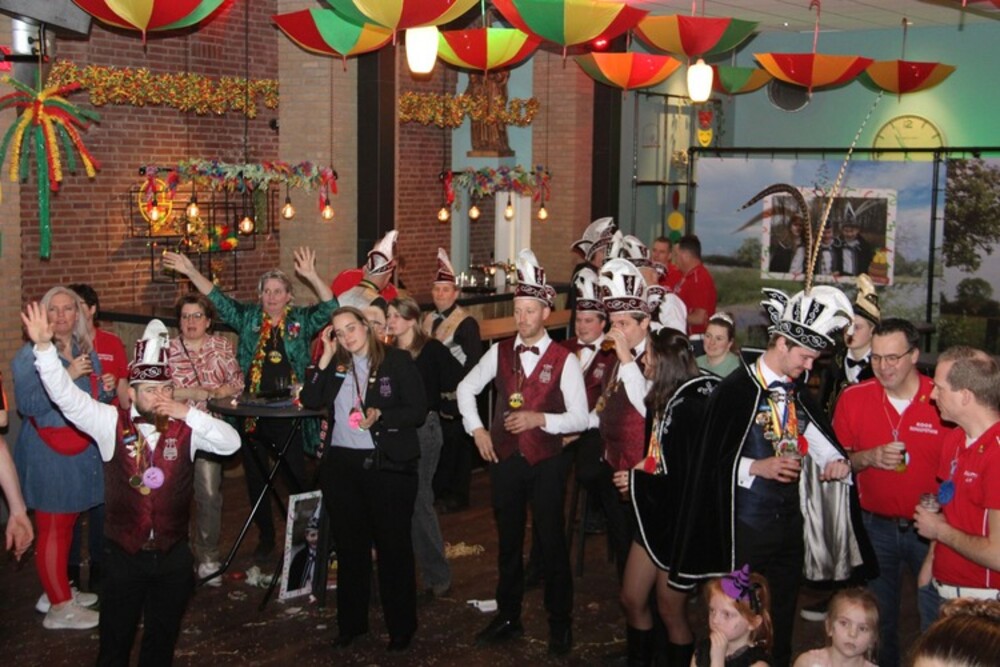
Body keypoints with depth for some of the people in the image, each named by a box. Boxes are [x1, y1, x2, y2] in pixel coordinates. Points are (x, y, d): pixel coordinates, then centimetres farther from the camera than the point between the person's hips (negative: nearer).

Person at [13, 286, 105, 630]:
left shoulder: (86, 352, 11)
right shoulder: (31, 354, -9)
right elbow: (26, 404, -19)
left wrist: (104, 387, -2)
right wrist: (67, 376, -23)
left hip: (81, 449, 7)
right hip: (47, 451, -7)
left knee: (67, 523, 13)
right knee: (52, 526, -3)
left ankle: (57, 590, 25)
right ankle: (59, 607, 1)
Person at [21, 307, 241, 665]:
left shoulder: (185, 427, -3)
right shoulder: (112, 423, -5)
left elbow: (231, 443, -11)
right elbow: (66, 395, -14)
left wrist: (189, 412, -19)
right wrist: (44, 346, -27)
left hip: (173, 555, 1)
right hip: (123, 554, -1)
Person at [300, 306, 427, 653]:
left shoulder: (397, 361, -4)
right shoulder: (336, 366, 10)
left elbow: (418, 411, -7)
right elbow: (310, 400, -2)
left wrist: (380, 415, -20)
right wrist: (326, 357, -5)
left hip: (387, 465, -4)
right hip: (340, 465, 4)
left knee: (393, 546, 3)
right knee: (349, 545, 13)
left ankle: (401, 626, 16)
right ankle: (351, 623, 26)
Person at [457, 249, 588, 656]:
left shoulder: (563, 360, -9)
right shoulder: (499, 352, 3)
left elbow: (579, 418, -11)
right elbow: (466, 388, 15)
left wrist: (540, 418, -23)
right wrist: (477, 430, 6)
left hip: (546, 462, -4)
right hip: (504, 458, 4)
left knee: (552, 543, 5)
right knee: (508, 541, 15)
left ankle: (560, 623, 19)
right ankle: (508, 618, 29)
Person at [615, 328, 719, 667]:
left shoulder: (691, 407, -22)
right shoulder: (664, 401, 5)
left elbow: (691, 478, -25)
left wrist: (639, 482, -16)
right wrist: (640, 474, -1)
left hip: (680, 520, -8)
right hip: (654, 515, 8)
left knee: (671, 610, 8)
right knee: (632, 600, 14)